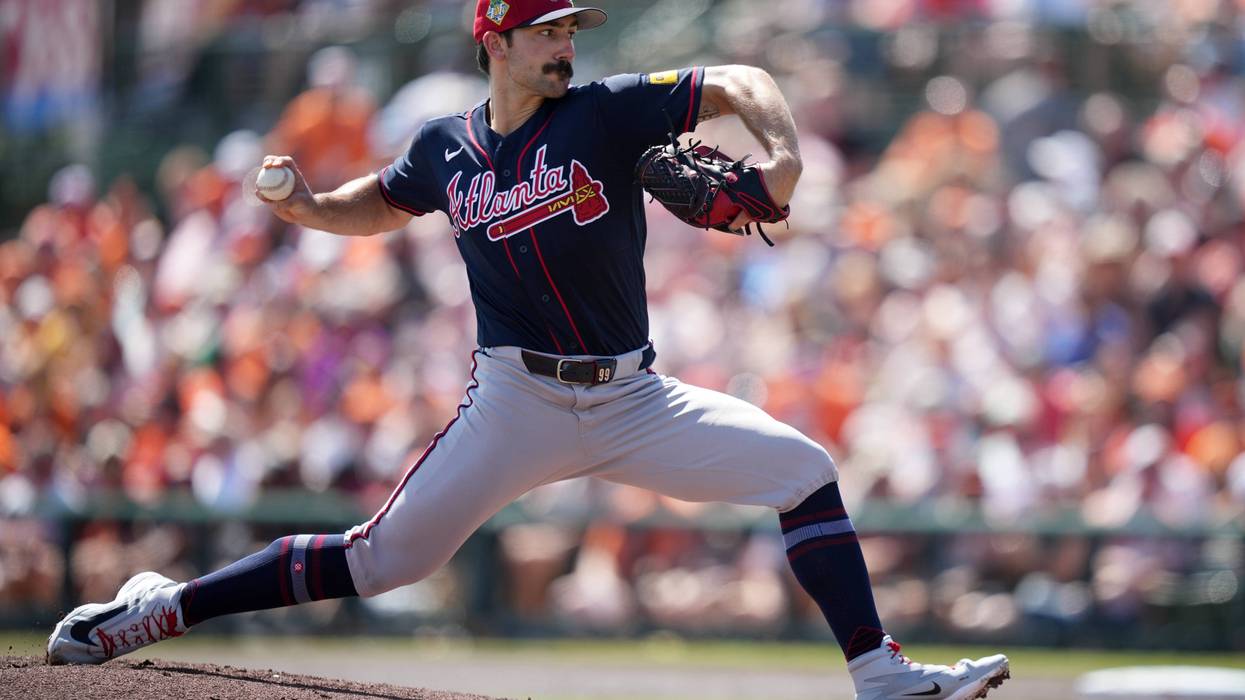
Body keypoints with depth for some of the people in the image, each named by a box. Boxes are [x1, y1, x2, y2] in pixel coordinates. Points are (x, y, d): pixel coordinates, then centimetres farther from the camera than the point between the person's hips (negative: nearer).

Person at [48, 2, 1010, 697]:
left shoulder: (608, 111, -5)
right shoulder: (446, 150, 2)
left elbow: (741, 85, -8)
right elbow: (378, 206, 21)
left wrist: (782, 156, -27)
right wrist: (306, 207, 1)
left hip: (633, 400, 1)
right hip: (517, 404, -1)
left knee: (805, 470, -11)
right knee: (384, 557, -7)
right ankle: (159, 610, 3)